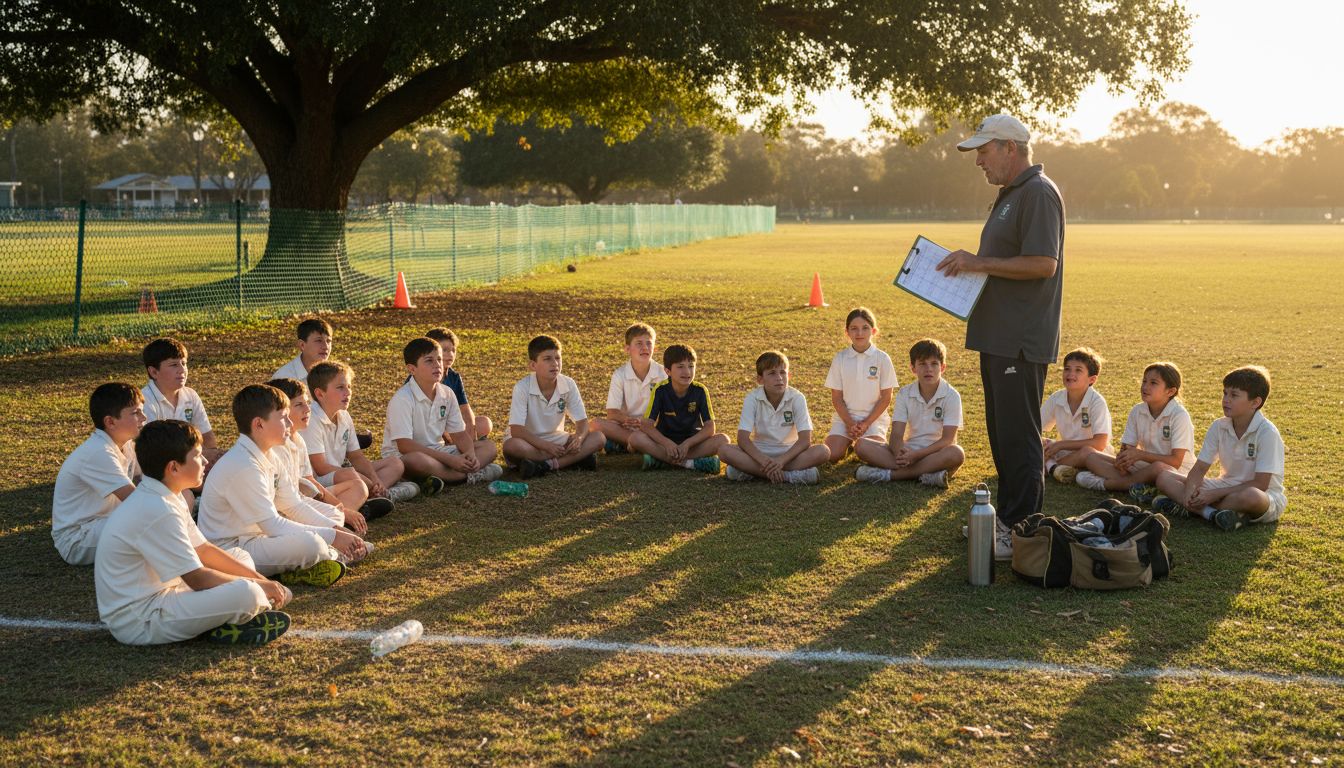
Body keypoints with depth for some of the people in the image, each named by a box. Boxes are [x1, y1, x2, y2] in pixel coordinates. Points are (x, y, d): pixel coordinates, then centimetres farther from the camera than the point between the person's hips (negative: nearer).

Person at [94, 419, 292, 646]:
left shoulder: (166, 498, 7)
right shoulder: (158, 512, -24)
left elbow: (203, 550, 12)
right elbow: (197, 579, -21)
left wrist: (260, 579, 5)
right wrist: (258, 585, -9)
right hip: (138, 622, -11)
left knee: (239, 556, 16)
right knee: (247, 594, -28)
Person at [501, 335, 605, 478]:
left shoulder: (568, 384, -9)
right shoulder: (523, 388, -20)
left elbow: (582, 421, -4)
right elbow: (516, 430, -23)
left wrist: (579, 437, -28)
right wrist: (547, 446, -33)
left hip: (556, 439, 4)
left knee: (598, 438, -16)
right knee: (511, 446, -38)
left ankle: (546, 464, -27)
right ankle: (574, 459, -30)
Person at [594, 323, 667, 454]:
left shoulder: (662, 373, -2)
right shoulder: (620, 375, -4)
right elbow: (612, 413, -8)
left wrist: (644, 420, -22)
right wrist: (629, 419, -30)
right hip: (626, 428, 0)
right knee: (598, 425, -27)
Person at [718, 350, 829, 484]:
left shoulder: (797, 398, -12)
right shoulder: (753, 398, -12)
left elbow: (805, 440, -17)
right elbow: (743, 438, -19)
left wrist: (782, 460, -33)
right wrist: (764, 461, -36)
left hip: (789, 452, 0)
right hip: (759, 452, 0)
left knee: (823, 452, -28)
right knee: (724, 451, -27)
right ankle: (787, 475, -32)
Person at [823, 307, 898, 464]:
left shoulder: (882, 358, -3)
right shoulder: (840, 358, 1)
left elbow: (886, 398, -2)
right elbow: (836, 398, 2)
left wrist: (866, 423, -10)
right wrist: (850, 423, -10)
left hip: (874, 417, -1)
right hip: (845, 416, 1)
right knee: (831, 455, -21)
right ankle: (849, 442, 12)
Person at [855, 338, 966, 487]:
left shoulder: (951, 396, -6)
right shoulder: (905, 394, 2)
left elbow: (947, 439, -14)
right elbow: (897, 434, -6)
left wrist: (916, 455, -27)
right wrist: (901, 453, -31)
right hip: (909, 451, 2)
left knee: (957, 453, -38)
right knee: (861, 446, -18)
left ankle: (889, 473, -33)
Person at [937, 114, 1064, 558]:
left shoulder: (1039, 194, -13)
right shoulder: (1008, 195, 20)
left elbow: (1043, 263, -23)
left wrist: (981, 263, -19)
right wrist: (969, 265, 12)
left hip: (1021, 340, -11)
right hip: (998, 335, 11)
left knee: (1019, 435, -7)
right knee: (1002, 432, 15)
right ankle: (1007, 518, 25)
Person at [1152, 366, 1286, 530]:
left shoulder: (1267, 432, -17)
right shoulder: (1219, 427, -1)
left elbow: (1260, 484, -21)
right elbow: (1199, 469, -1)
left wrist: (1214, 494, -24)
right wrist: (1190, 491, -24)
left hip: (1266, 496, -5)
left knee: (1251, 497, -44)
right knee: (1164, 478, -8)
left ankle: (1191, 508, -24)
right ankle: (1212, 513, -27)